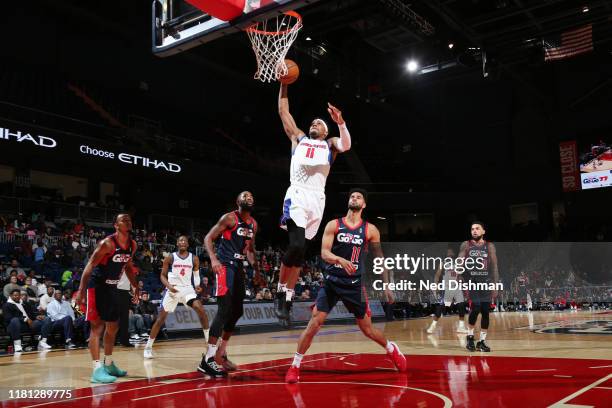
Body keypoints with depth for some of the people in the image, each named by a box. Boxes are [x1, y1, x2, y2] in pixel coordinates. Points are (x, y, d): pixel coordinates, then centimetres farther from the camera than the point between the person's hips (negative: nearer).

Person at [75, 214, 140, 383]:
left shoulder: (132, 245, 2)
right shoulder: (107, 243, -20)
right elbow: (90, 266, -21)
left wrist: (135, 286, 18)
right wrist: (81, 290, -27)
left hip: (112, 287, 8)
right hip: (97, 286, -8)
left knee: (113, 326, 14)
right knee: (97, 326, -11)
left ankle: (108, 364, 28)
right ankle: (97, 369, -12)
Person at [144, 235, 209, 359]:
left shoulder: (194, 259, 3)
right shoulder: (170, 258, -2)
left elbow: (196, 275, 14)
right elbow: (163, 275, 0)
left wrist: (198, 285, -3)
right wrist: (169, 285, -17)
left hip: (187, 289, 1)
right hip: (173, 289, -1)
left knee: (201, 310, -17)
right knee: (161, 318, -1)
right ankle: (148, 347, 11)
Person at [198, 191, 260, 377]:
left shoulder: (254, 224, 14)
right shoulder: (229, 218, -8)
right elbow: (208, 238, -10)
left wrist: (256, 269, 15)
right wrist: (213, 259, -25)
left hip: (239, 267, 9)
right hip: (225, 265, -9)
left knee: (237, 311, 11)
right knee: (224, 310, -17)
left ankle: (221, 354, 24)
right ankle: (208, 359, -15)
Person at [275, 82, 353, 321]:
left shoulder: (330, 144, 21)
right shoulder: (298, 138, 24)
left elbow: (346, 145, -1)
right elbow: (283, 112, 21)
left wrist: (340, 122, -17)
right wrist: (284, 85, 15)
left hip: (317, 199, 2)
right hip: (297, 195, -1)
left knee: (299, 251, 3)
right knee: (296, 246, -19)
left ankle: (287, 299, 9)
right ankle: (281, 292, -4)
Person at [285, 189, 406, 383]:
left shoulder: (370, 230, 0)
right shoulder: (333, 225, -2)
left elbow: (379, 258, 8)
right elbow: (324, 253, -12)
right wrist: (341, 260, -32)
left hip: (355, 283, 1)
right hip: (332, 281, -1)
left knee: (367, 328, 10)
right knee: (314, 322, -10)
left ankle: (392, 349, 39)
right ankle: (295, 366, 3)